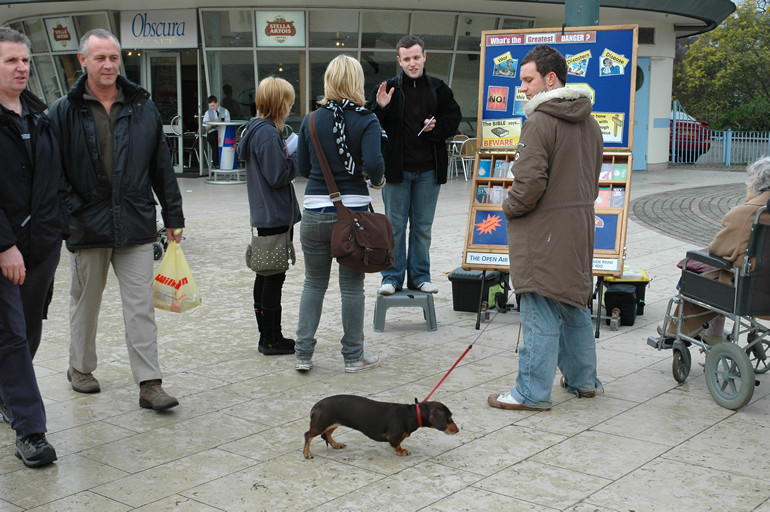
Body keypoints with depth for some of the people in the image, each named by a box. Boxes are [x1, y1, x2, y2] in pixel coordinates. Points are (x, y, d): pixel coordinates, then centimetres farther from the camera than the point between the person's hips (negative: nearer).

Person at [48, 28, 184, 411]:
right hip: (87, 227, -1)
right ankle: (80, 369, 34)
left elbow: (162, 167, 10)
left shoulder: (143, 109, 6)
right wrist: (68, 212, -11)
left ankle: (149, 384, 3)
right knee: (85, 303, 15)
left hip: (136, 225, 1)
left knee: (141, 307, 0)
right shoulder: (64, 112, -1)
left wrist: (173, 216, 9)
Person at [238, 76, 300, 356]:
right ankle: (273, 340, 5)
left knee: (266, 275, 14)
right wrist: (297, 157, -7)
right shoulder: (268, 134, -19)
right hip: (276, 216, -10)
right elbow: (278, 176, -21)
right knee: (274, 277, -3)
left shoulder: (255, 130, 11)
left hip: (264, 215, 10)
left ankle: (266, 336, 23)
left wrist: (288, 155, 9)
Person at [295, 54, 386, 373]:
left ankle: (304, 353, 15)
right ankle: (353, 356, 17)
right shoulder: (366, 121, -7)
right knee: (351, 286, 8)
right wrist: (378, 181, 0)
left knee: (314, 283, 15)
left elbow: (302, 168, 6)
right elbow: (373, 163, -21)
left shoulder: (311, 121, 2)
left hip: (315, 212, 3)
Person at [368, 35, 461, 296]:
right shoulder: (388, 88, -1)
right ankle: (392, 277, 14)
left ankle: (419, 276, 20)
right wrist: (380, 107, -22)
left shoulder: (438, 89, 5)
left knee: (423, 226, 10)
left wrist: (436, 128, -8)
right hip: (396, 168, -2)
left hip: (428, 170, 2)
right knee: (395, 225, 4)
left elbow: (454, 118, 10)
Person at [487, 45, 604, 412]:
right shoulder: (589, 122, 12)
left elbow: (530, 181, -22)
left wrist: (509, 208, -5)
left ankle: (532, 393, 3)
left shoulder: (539, 122, -16)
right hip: (579, 227, 9)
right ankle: (582, 379, 29)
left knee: (540, 312, -3)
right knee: (574, 305, 19)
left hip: (544, 230, -9)